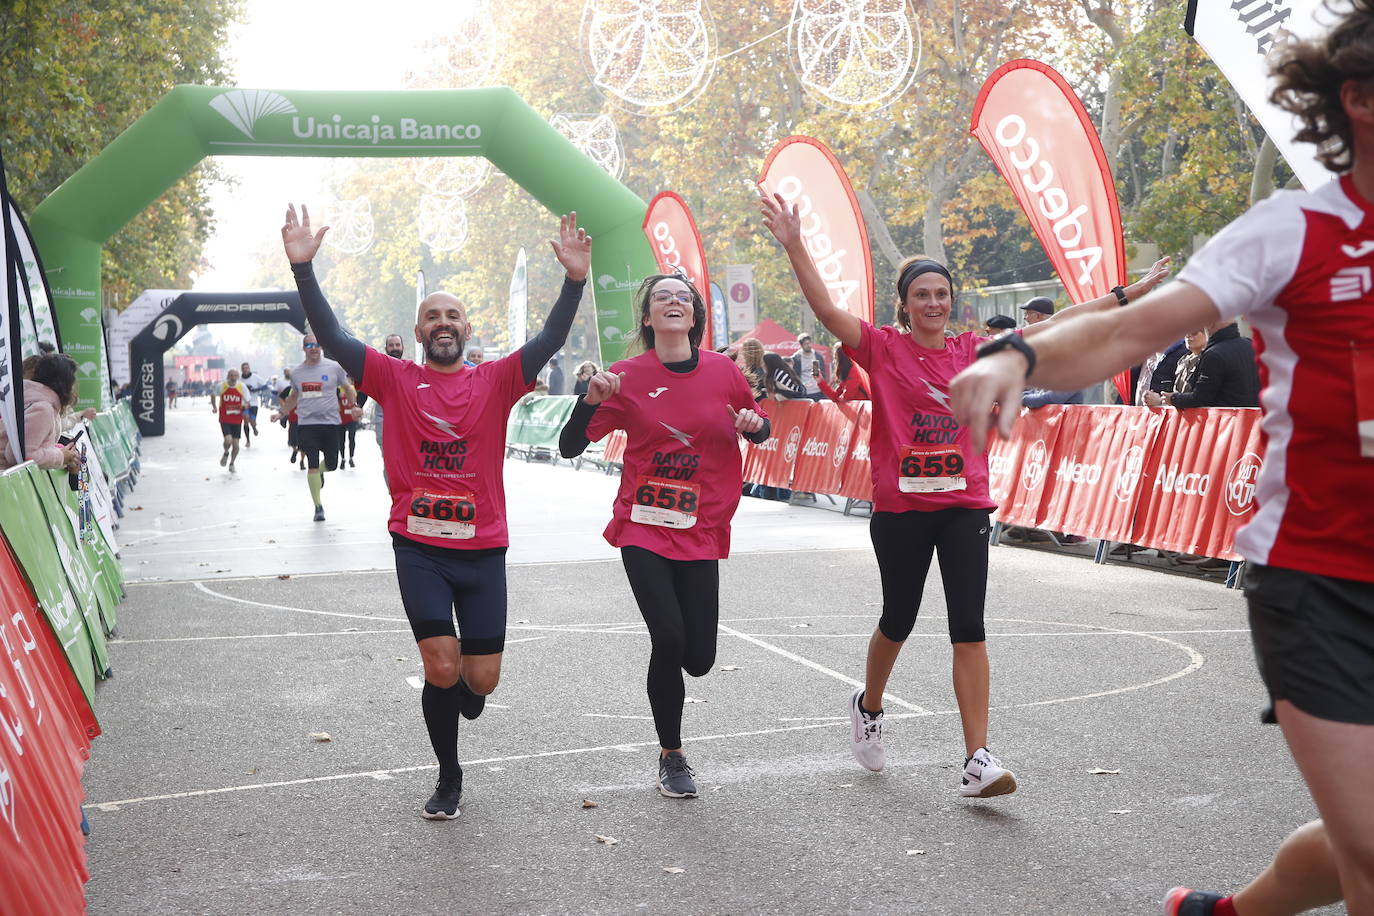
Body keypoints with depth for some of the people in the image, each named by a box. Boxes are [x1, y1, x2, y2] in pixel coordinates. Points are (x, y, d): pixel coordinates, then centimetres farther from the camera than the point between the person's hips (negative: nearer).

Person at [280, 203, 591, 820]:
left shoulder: (495, 381, 5)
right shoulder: (396, 380, 3)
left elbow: (549, 341, -7)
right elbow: (332, 338, -5)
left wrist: (575, 280, -20)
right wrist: (302, 267, -14)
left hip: (483, 549, 1)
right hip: (419, 548, -1)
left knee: (481, 679, 2)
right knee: (441, 667, -9)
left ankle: (460, 694, 42)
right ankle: (448, 777, 16)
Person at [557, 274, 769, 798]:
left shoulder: (723, 371, 1)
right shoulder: (628, 377, -3)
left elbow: (760, 433, 17)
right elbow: (569, 447, -3)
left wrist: (753, 425, -6)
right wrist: (592, 399, -19)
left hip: (700, 534, 2)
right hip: (643, 530, -2)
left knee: (699, 661, -2)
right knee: (668, 638, -16)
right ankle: (671, 756, 8)